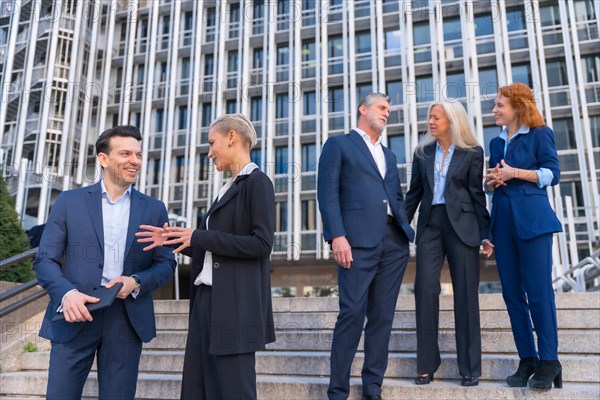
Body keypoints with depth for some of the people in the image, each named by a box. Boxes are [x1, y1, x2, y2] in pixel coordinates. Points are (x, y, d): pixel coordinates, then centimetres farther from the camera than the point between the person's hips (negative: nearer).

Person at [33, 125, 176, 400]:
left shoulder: (154, 209, 8)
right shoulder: (70, 201, 5)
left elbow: (166, 264, 8)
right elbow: (45, 259, 1)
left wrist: (137, 282, -12)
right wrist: (67, 293, -17)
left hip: (127, 320, 1)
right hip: (75, 315, -1)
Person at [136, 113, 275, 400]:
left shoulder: (257, 182, -7)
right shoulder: (229, 188, 17)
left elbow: (261, 245, -18)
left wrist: (199, 237, -14)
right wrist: (171, 240, 9)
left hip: (234, 305, -8)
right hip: (207, 300, 8)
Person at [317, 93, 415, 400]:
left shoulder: (388, 155, 27)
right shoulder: (339, 144, 8)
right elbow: (327, 192, -4)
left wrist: (406, 231, 8)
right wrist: (337, 236, -16)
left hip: (394, 242, 6)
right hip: (358, 239, -6)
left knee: (383, 316, 6)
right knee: (352, 313, -9)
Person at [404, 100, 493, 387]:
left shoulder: (472, 153, 3)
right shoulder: (422, 152, 10)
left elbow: (477, 195, 2)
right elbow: (414, 193, 12)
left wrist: (485, 234, -3)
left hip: (462, 225, -2)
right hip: (430, 225, 2)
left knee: (465, 294, 1)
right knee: (425, 290, -4)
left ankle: (470, 367, 11)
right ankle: (427, 364, 7)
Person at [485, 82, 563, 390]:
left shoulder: (539, 134, 3)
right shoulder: (496, 143, 19)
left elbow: (552, 174, -5)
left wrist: (515, 173, -14)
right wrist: (491, 180, -1)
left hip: (531, 218, -6)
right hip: (502, 220, 6)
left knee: (539, 290, -6)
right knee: (512, 292, 4)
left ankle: (549, 361, 4)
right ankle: (527, 358, 13)